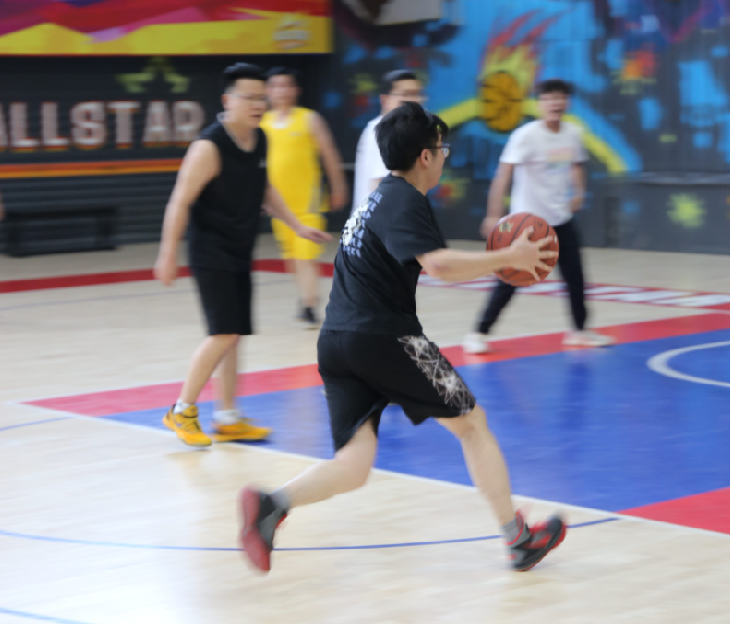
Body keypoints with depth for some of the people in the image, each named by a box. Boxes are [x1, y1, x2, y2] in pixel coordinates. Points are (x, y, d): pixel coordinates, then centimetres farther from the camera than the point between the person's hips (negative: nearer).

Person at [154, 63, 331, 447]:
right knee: (224, 333, -14)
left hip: (239, 254, 8)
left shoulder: (260, 141, 5)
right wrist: (168, 254, -18)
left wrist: (297, 226, 19)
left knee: (232, 337, 11)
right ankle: (183, 411, -2)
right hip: (211, 253, -8)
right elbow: (180, 202, -17)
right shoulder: (209, 147, -19)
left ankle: (228, 419, 19)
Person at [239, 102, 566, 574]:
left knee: (353, 466, 1)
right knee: (472, 423, 8)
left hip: (337, 341, 8)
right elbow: (439, 265, -25)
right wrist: (508, 258, -16)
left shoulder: (383, 196, 22)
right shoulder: (405, 202, -9)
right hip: (383, 336, -8)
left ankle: (272, 505, -24)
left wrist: (494, 264, 28)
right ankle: (519, 538, 14)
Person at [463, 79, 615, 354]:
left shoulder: (573, 134, -1)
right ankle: (480, 333, 3)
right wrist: (494, 214, -33)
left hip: (561, 220, 6)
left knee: (575, 276, 10)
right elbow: (503, 175, -24)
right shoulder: (526, 135, -18)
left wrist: (578, 192, -2)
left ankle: (579, 331, 27)